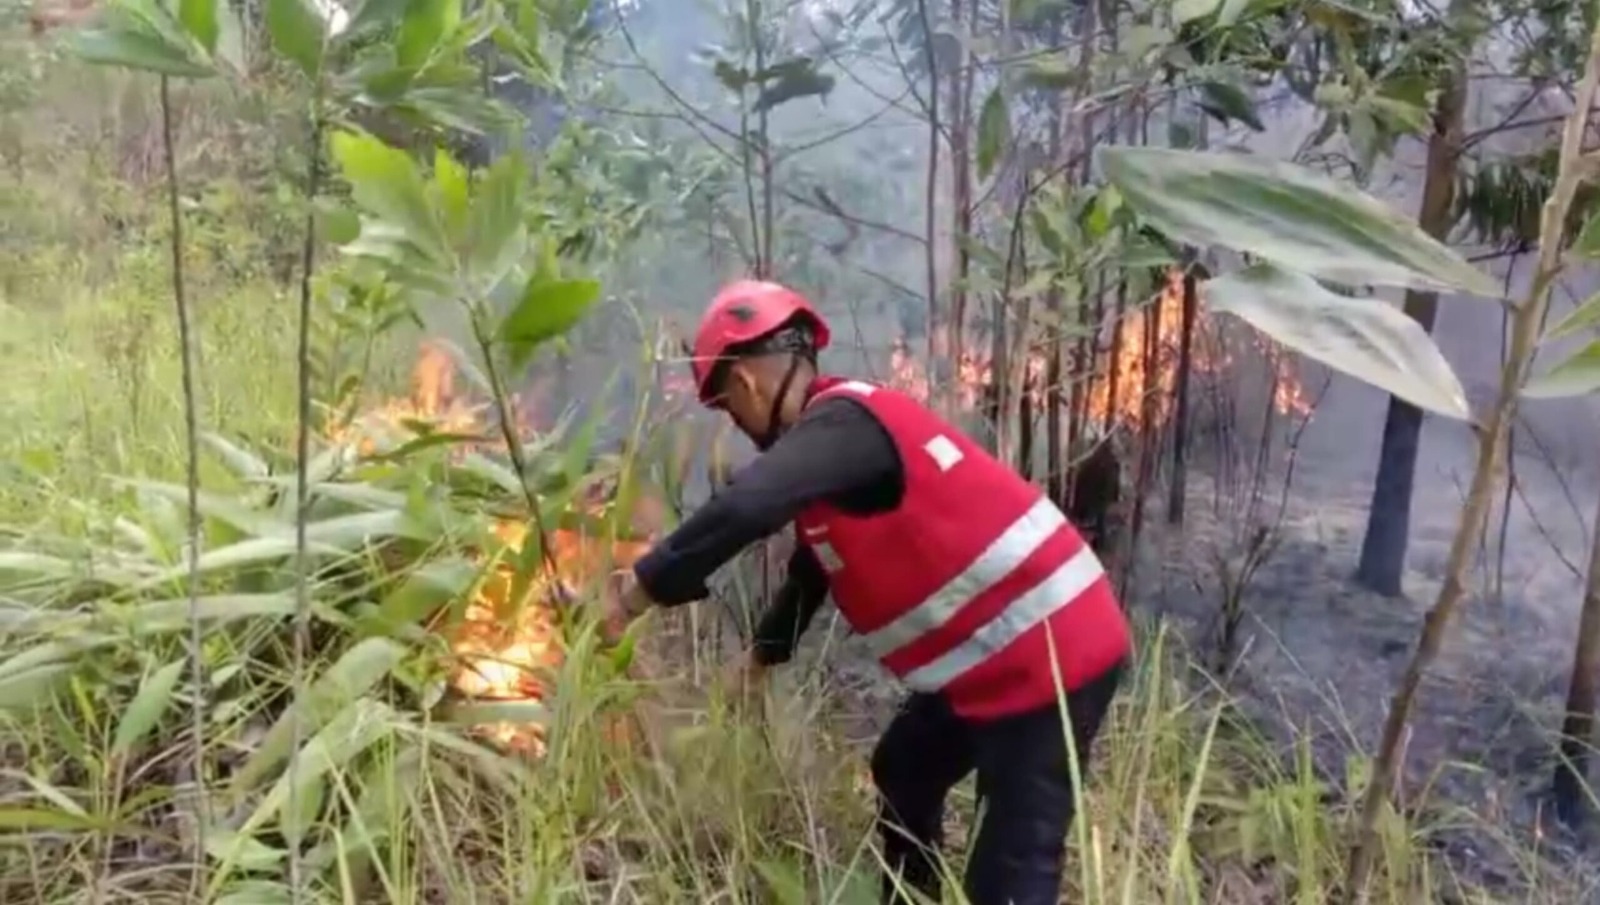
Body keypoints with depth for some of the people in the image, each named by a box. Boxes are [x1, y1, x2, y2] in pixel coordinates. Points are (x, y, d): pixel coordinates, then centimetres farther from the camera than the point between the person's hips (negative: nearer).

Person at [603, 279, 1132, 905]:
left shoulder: (844, 424, -18)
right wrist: (764, 652, 39)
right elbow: (817, 563, 27)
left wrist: (642, 590, -24)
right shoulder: (839, 430, 14)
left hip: (1046, 655, -10)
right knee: (902, 775, 25)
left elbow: (745, 509, -36)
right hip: (1006, 652, 10)